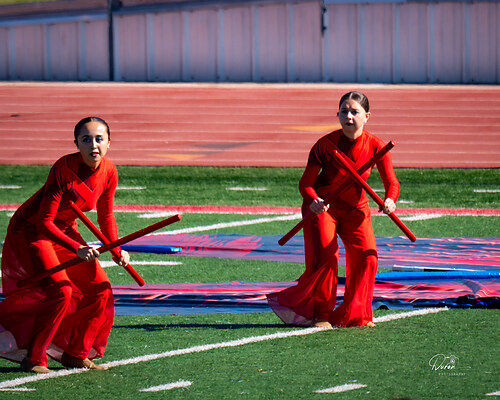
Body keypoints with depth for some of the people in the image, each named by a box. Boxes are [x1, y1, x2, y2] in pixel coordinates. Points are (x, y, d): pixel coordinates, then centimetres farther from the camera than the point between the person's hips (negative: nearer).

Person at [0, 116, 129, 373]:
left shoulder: (109, 172, -9)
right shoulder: (65, 168, -29)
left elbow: (106, 217, 8)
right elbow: (44, 222, -28)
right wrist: (77, 249, -36)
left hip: (65, 231, 7)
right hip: (30, 232, -7)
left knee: (100, 288, -1)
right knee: (60, 291, -23)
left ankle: (75, 354, 14)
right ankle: (33, 358, -10)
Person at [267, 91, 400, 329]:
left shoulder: (375, 146, -14)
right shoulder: (326, 144, -21)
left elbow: (391, 182, -16)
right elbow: (306, 183, -18)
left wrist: (390, 200, -40)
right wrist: (313, 201, -40)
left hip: (355, 208, 3)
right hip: (321, 206, -3)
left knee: (366, 256, -10)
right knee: (325, 258, -15)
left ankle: (355, 315, 6)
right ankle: (320, 314, 5)